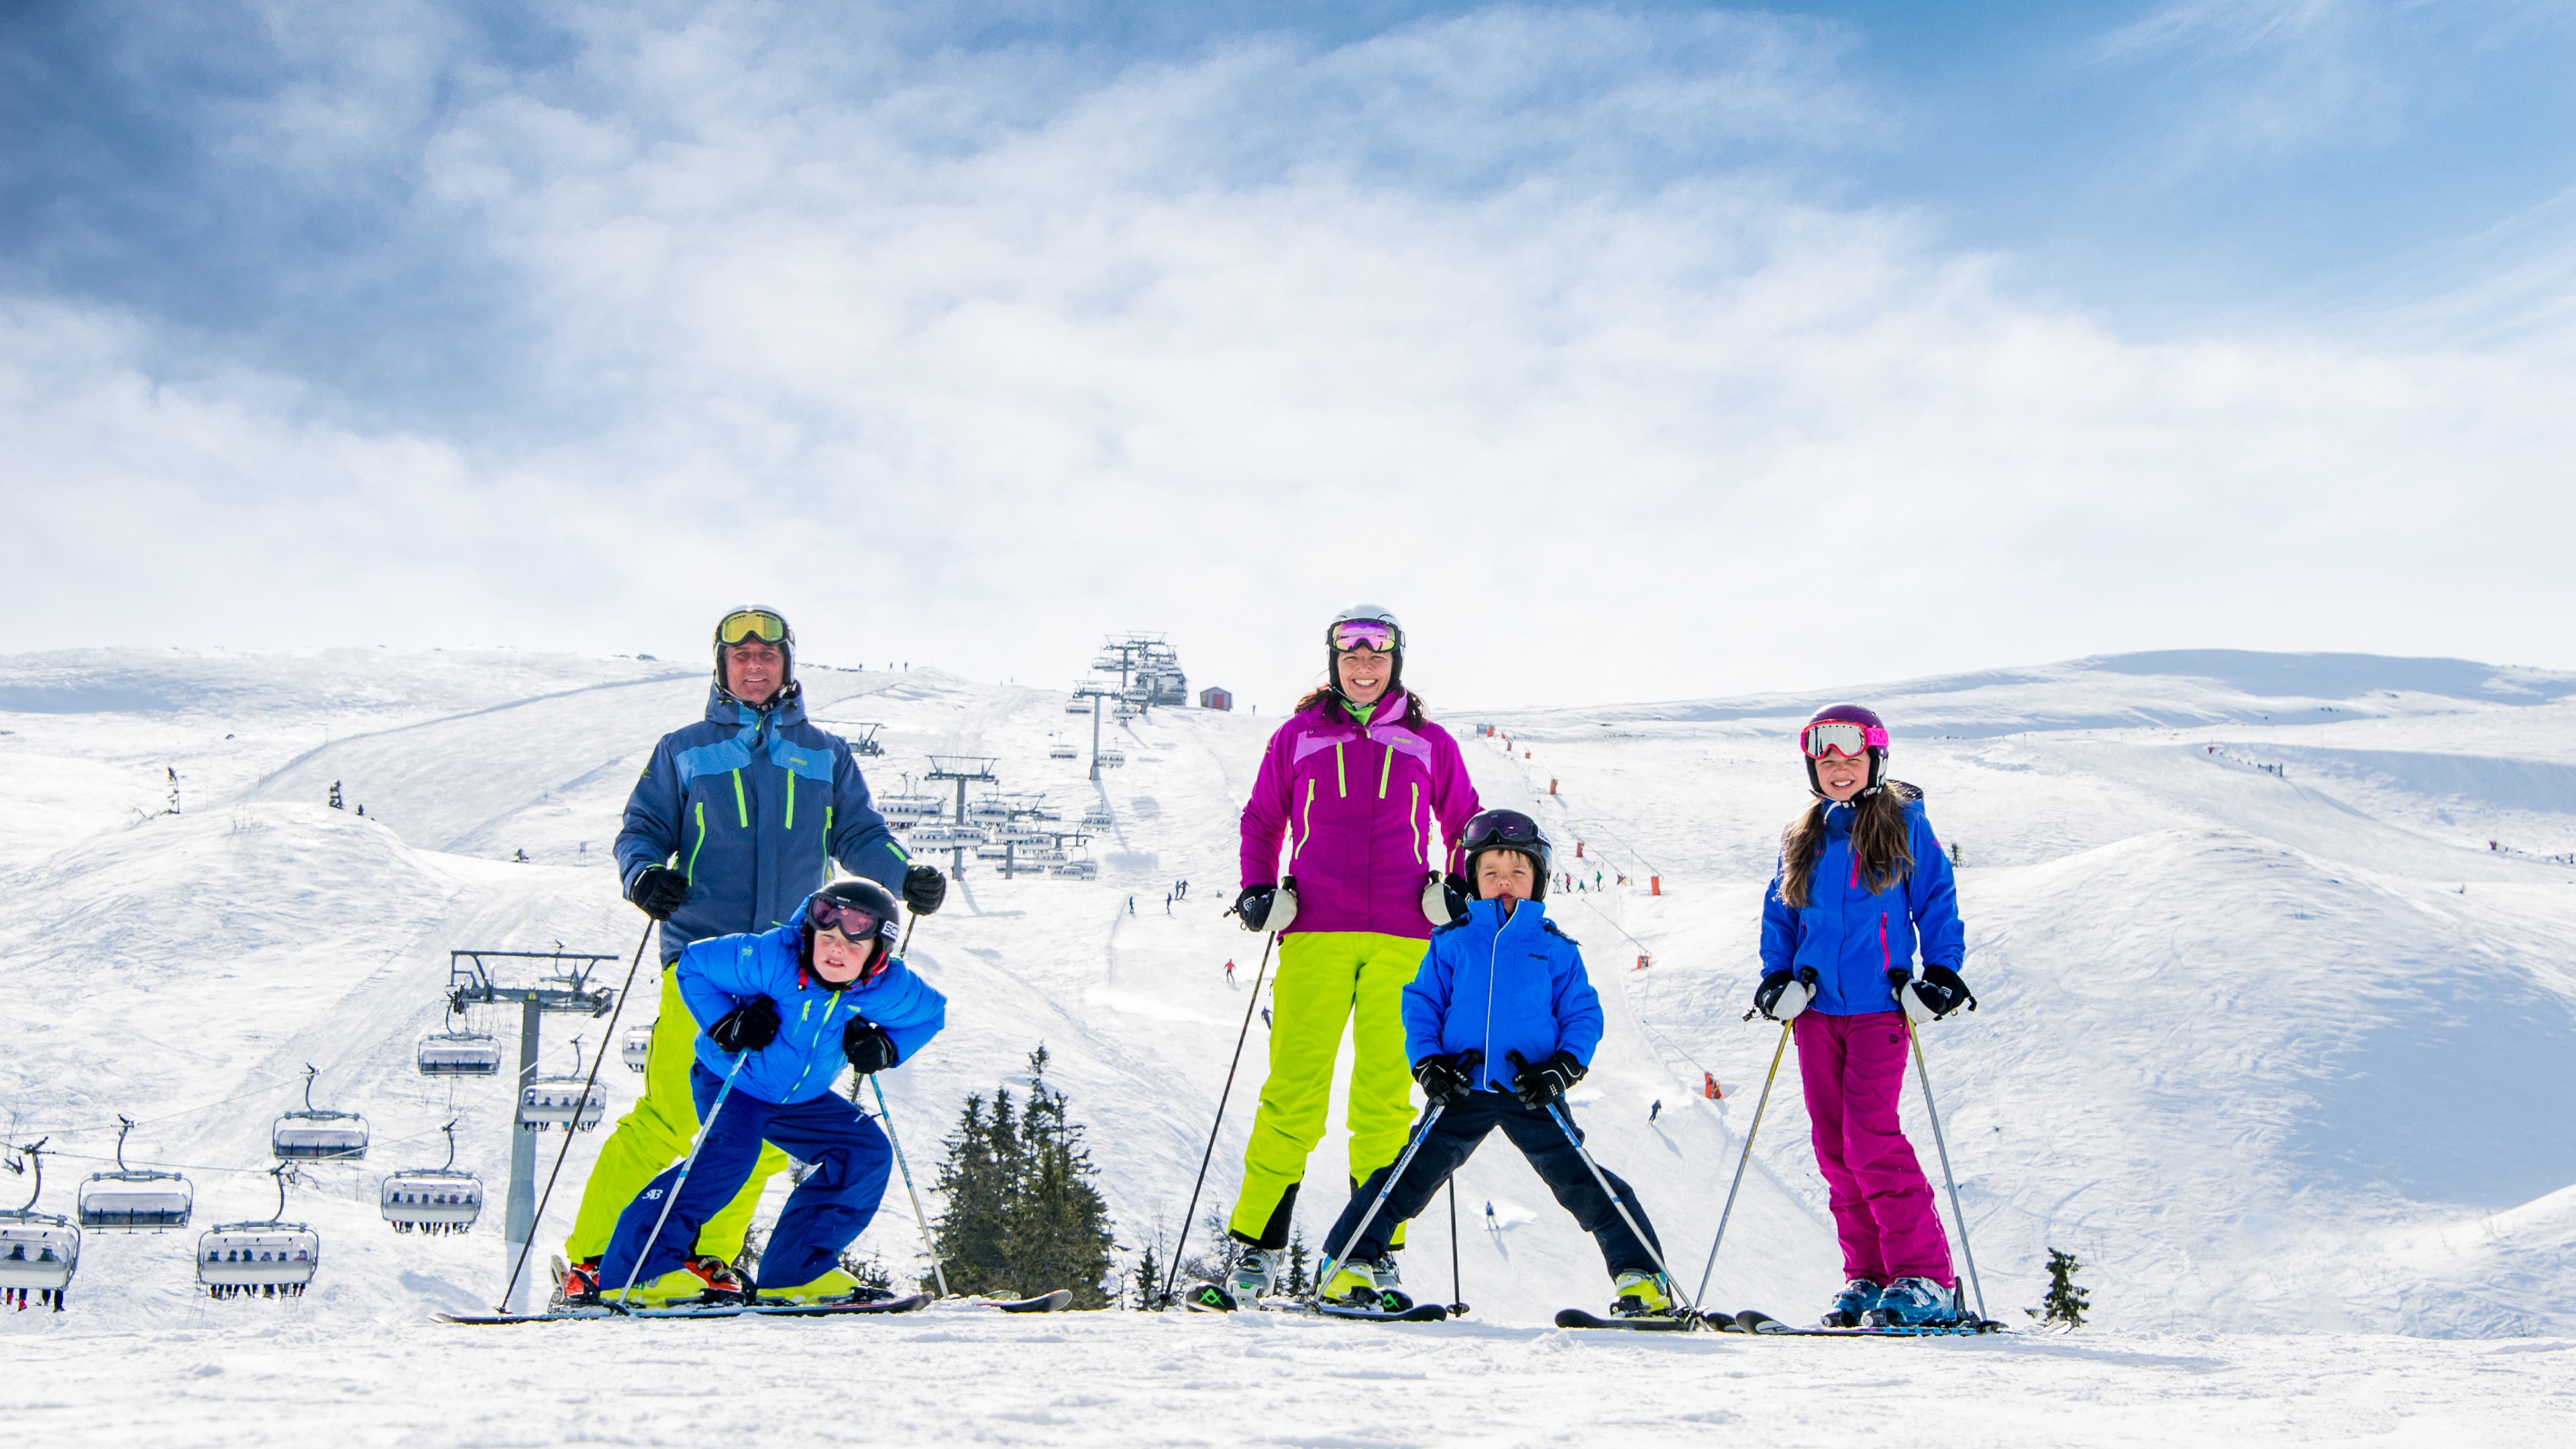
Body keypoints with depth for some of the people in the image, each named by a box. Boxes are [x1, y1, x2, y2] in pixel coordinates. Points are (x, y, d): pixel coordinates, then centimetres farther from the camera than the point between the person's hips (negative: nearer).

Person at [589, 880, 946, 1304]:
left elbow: (932, 1013, 1)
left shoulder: (889, 988, -20)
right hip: (731, 1080, -5)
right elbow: (693, 964, -19)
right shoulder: (769, 958, -31)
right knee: (732, 1150, -31)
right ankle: (637, 1271, -27)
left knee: (868, 1153, -6)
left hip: (801, 1099, 5)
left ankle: (794, 1272, 0)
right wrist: (726, 1026, -30)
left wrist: (887, 1047, -17)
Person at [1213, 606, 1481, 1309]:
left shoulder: (1430, 745, 13)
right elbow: (1260, 821, 19)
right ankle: (1255, 1251, -2)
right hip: (1316, 934, 0)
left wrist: (1458, 888, 5)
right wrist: (1259, 890, 5)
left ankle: (1376, 1253, 5)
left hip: (1401, 938, 1)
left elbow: (1466, 828, 21)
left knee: (1385, 1095, -2)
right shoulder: (1298, 738, 12)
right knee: (1293, 1092, -7)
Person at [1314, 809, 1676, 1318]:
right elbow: (1421, 1004, 8)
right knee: (1413, 1174, -2)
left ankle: (1640, 1276, 5)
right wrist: (1428, 1063, -6)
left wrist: (1562, 1068, -9)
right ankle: (1348, 1264, 8)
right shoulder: (1451, 942, 7)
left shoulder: (1556, 948, 7)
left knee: (1582, 1181, -4)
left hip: (1533, 1094, 0)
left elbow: (1583, 1014, 7)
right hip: (1464, 1088, 0)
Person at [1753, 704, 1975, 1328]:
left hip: (1879, 1006, -5)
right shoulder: (1801, 839, 15)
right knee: (1835, 1148, 4)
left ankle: (1926, 1279, -11)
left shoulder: (1903, 825, 3)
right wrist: (1777, 976, 8)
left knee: (1871, 1137, -16)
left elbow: (1937, 901, 3)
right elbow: (1779, 914, 21)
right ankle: (1866, 1276, 11)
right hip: (1817, 1009, 5)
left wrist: (1941, 971, -6)